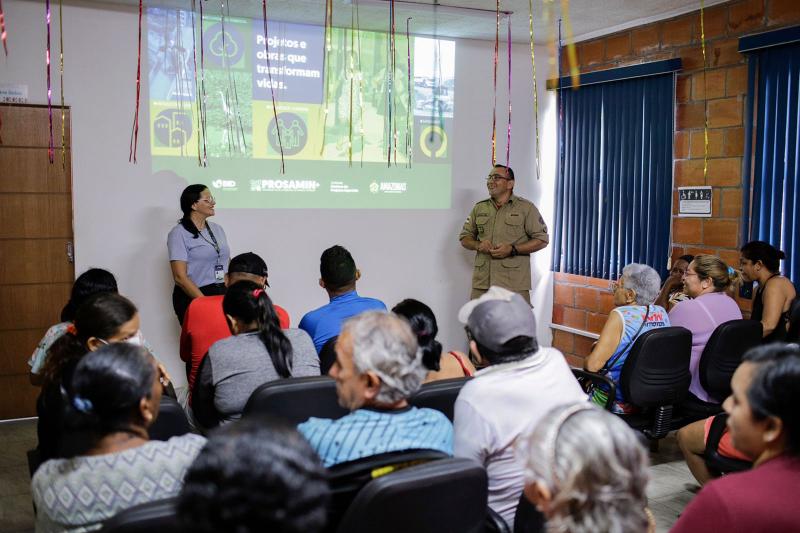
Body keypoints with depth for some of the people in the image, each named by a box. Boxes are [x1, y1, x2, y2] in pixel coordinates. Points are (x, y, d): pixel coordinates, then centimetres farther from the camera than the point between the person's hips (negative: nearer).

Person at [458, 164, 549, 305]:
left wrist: (512, 249, -13)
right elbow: (465, 238, 18)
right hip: (482, 282, 4)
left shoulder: (526, 208, 2)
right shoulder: (479, 208, 14)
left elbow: (542, 239, -1)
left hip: (514, 283, -4)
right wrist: (478, 245, -5)